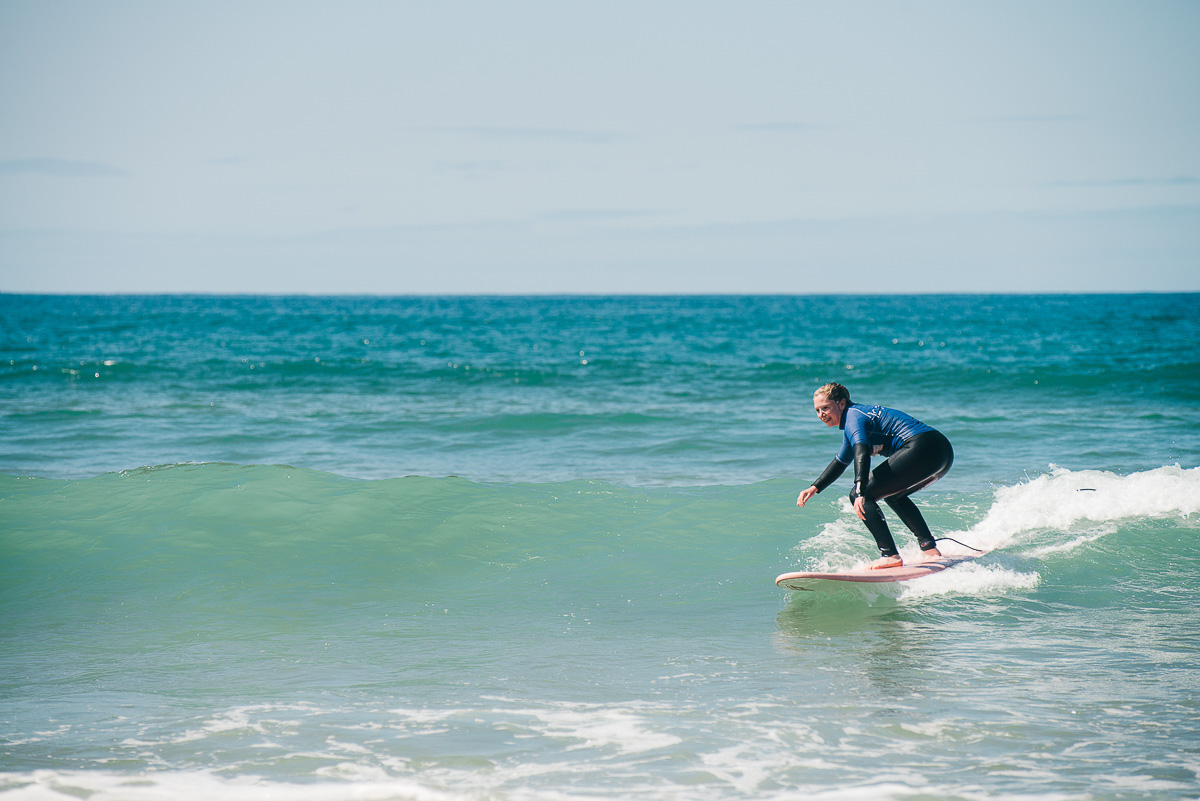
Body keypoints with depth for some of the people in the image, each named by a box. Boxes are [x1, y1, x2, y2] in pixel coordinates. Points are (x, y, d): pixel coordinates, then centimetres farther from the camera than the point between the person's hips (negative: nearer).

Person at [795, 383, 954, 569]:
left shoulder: (853, 417, -5)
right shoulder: (856, 415, 27)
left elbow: (862, 454, -25)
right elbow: (840, 462, 41)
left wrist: (860, 493, -37)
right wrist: (814, 488, 36)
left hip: (921, 448, -11)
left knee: (859, 496, -10)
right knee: (892, 493, 34)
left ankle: (890, 555, -17)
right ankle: (929, 548, 25)